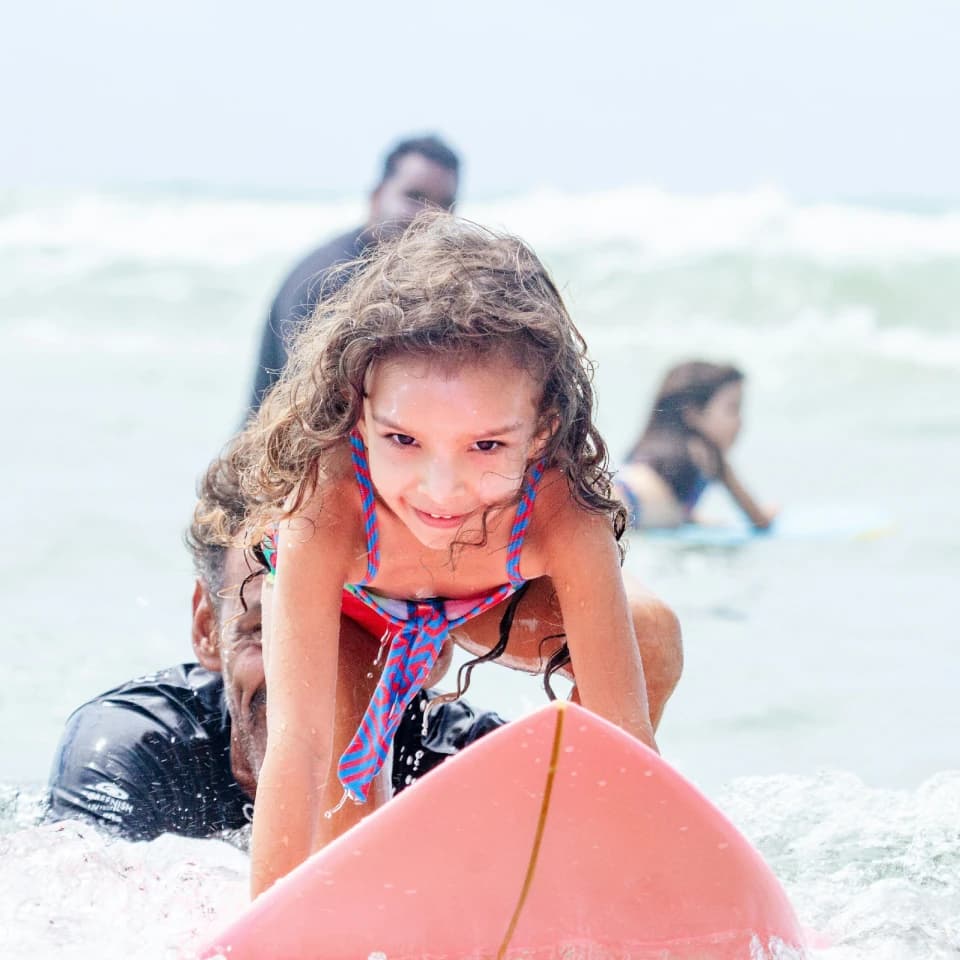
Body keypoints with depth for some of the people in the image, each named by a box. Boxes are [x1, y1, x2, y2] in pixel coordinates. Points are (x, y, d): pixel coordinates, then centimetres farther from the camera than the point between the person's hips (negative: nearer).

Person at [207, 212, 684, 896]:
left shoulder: (560, 509, -43)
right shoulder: (328, 503, -46)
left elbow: (625, 736, -38)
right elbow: (297, 744, -49)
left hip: (488, 603, 2)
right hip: (348, 609, -1)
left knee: (652, 637, -22)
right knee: (344, 797, -24)